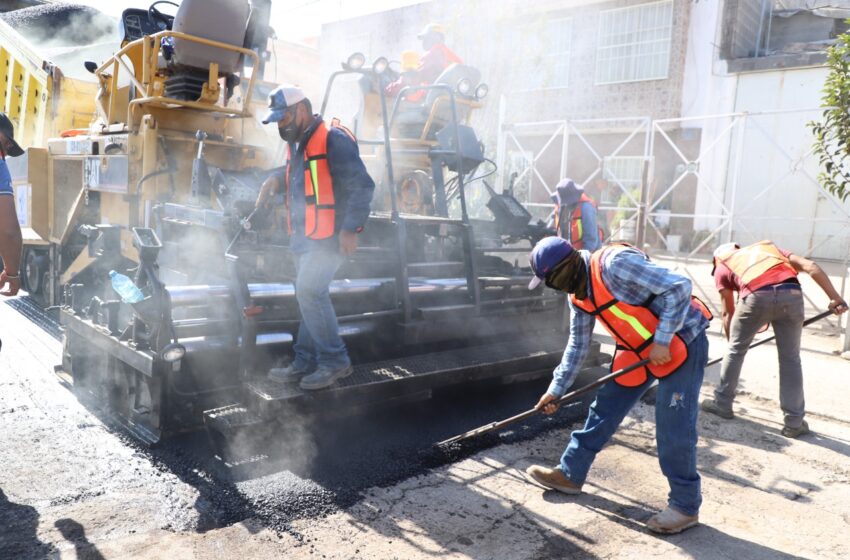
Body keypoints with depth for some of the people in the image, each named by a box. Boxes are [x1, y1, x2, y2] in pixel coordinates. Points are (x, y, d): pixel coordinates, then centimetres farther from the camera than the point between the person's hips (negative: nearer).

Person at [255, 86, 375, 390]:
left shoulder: (333, 139, -12)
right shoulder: (297, 144, 17)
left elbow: (362, 186, -16)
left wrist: (350, 228, -22)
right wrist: (275, 180, 13)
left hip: (329, 235, -10)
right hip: (303, 236, 10)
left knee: (309, 291, -19)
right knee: (309, 296, 12)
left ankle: (335, 360, -8)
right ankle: (305, 362, 20)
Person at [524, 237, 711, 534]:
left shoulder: (615, 264, -27)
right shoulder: (578, 294, 1)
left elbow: (679, 287, -28)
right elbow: (578, 344, 10)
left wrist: (662, 341, -27)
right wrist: (556, 389, 11)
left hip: (681, 342, -8)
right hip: (639, 350, 8)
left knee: (673, 430, -7)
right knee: (604, 409, 10)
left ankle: (686, 506, 11)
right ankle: (570, 474, 22)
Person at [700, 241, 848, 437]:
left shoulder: (722, 266, 30)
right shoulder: (769, 247, 37)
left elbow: (728, 312, 29)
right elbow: (811, 266, 19)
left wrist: (732, 342, 40)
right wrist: (835, 297, 12)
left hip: (756, 296, -2)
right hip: (791, 294, 2)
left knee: (736, 350, 19)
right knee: (790, 359, 15)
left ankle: (722, 404, 30)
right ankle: (794, 422, 20)